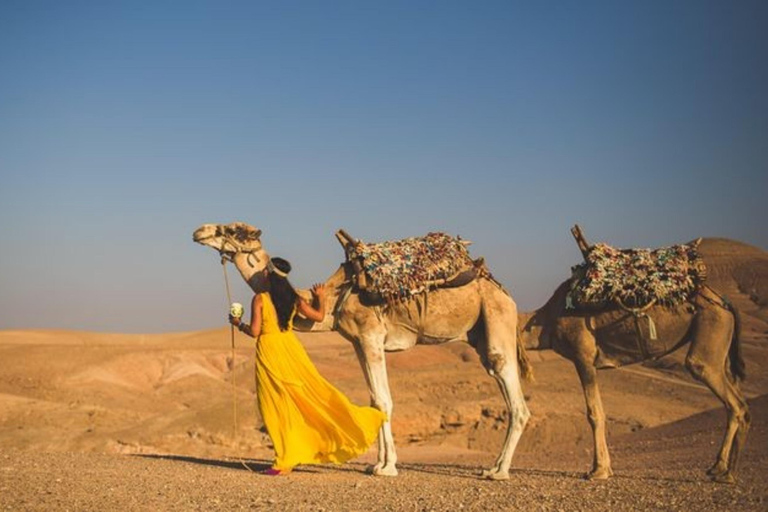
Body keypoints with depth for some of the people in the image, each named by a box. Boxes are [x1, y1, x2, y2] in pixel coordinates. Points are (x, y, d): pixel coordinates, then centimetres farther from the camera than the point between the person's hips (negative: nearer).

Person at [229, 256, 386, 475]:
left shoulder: (259, 299, -10)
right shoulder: (292, 298, 4)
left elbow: (254, 331, -13)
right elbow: (319, 316, 9)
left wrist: (238, 323, 7)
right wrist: (321, 297, 27)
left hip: (268, 352, -4)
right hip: (290, 348, 4)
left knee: (278, 404, 2)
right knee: (313, 391, 10)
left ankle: (286, 460, 5)